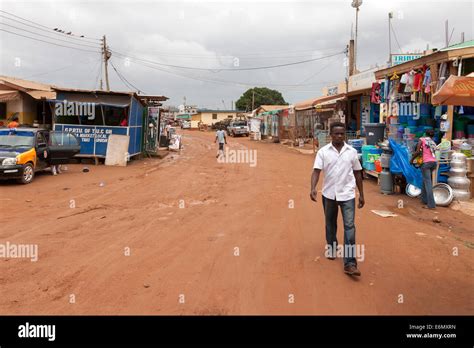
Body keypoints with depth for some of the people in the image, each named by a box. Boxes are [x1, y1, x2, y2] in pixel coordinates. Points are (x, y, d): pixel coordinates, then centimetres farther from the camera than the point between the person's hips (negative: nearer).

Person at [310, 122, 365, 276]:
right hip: (329, 194, 1)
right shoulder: (323, 152, -2)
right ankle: (331, 248, 42)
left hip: (347, 194, 0)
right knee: (330, 224, 17)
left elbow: (357, 173, 9)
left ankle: (350, 263, -8)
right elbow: (316, 171, -10)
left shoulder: (352, 151, 3)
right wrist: (313, 188, -27)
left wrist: (361, 194, 10)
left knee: (349, 226, -8)